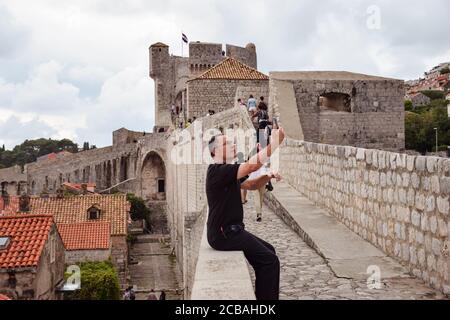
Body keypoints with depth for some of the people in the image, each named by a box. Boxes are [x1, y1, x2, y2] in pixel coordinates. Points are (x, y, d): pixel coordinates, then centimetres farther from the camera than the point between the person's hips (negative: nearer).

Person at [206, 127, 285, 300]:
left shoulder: (228, 172, 15)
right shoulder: (217, 171, -18)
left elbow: (251, 185, 18)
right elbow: (251, 165, -27)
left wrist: (268, 177, -2)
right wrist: (274, 143, -25)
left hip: (230, 230, 10)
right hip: (224, 234, -10)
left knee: (269, 251, 15)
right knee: (270, 260, -12)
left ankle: (268, 295, 22)